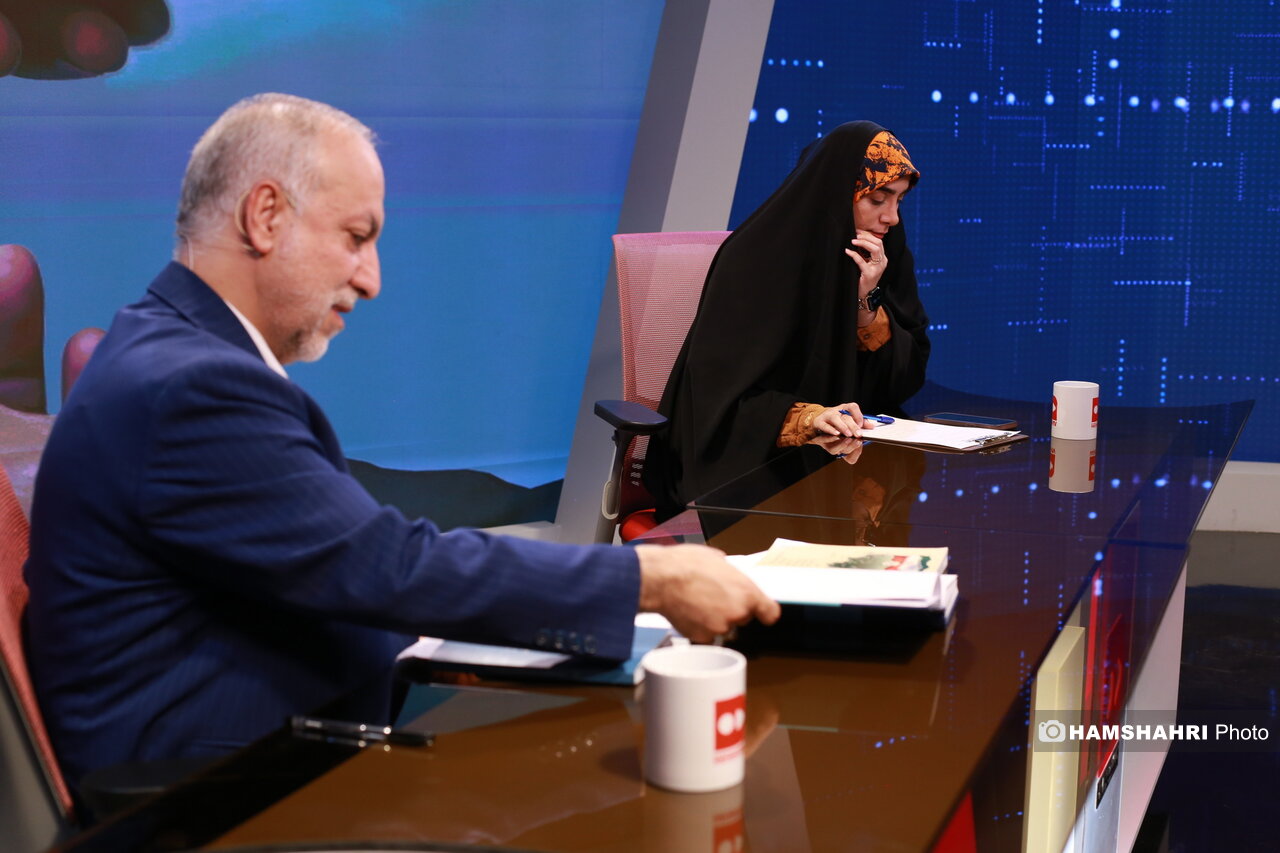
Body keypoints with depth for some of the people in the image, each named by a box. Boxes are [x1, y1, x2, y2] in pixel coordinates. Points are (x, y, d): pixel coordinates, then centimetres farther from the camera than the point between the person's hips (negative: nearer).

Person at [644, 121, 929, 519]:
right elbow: (719, 393, -17)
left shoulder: (885, 258, 4)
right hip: (750, 460, -7)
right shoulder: (755, 258, -13)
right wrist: (805, 418, -34)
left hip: (847, 452, 7)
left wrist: (867, 302, -14)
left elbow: (907, 378, 2)